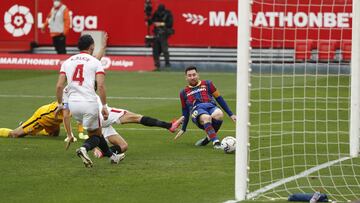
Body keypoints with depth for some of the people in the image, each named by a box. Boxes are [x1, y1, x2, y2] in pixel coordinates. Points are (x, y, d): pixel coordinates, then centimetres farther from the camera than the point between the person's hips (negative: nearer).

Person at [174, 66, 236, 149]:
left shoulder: (207, 84, 22)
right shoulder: (184, 92, 25)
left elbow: (219, 99, 20)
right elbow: (185, 111, 32)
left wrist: (231, 114, 15)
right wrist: (183, 129, 31)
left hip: (211, 106, 1)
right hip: (197, 110, -1)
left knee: (219, 114, -38)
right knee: (206, 117, -40)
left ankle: (208, 138, -16)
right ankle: (216, 142, -49)